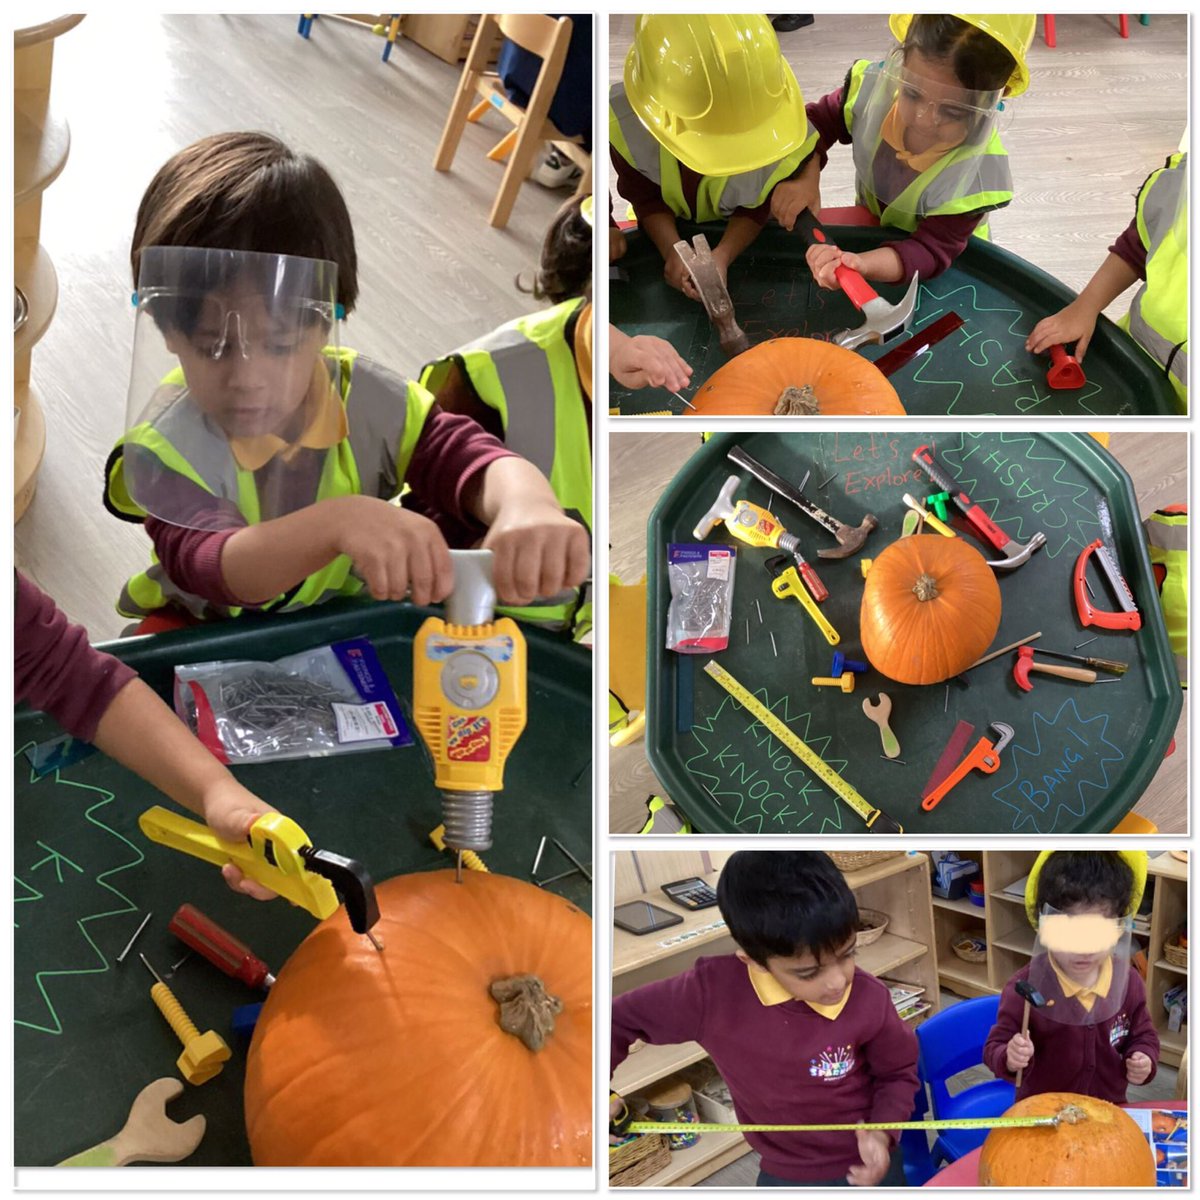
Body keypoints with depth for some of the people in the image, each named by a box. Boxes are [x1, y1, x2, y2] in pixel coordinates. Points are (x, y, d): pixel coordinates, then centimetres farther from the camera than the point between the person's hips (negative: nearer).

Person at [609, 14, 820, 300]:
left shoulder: (784, 134, -39)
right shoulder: (623, 122, -38)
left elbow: (756, 210, -21)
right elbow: (644, 197, -20)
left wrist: (722, 256, -38)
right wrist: (672, 251, -36)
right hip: (672, 231, 1)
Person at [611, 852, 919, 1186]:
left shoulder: (868, 999, -25)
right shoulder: (713, 991, -26)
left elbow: (900, 1070, -5)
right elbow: (619, 1019, -10)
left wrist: (883, 1132, -21)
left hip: (866, 1168, -1)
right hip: (784, 1175, 1)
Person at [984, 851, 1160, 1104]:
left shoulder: (1129, 983, -4)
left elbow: (1143, 1035, 12)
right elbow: (996, 1047, -10)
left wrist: (1145, 1059, -7)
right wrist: (1010, 1058, -30)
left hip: (1108, 1111, 3)